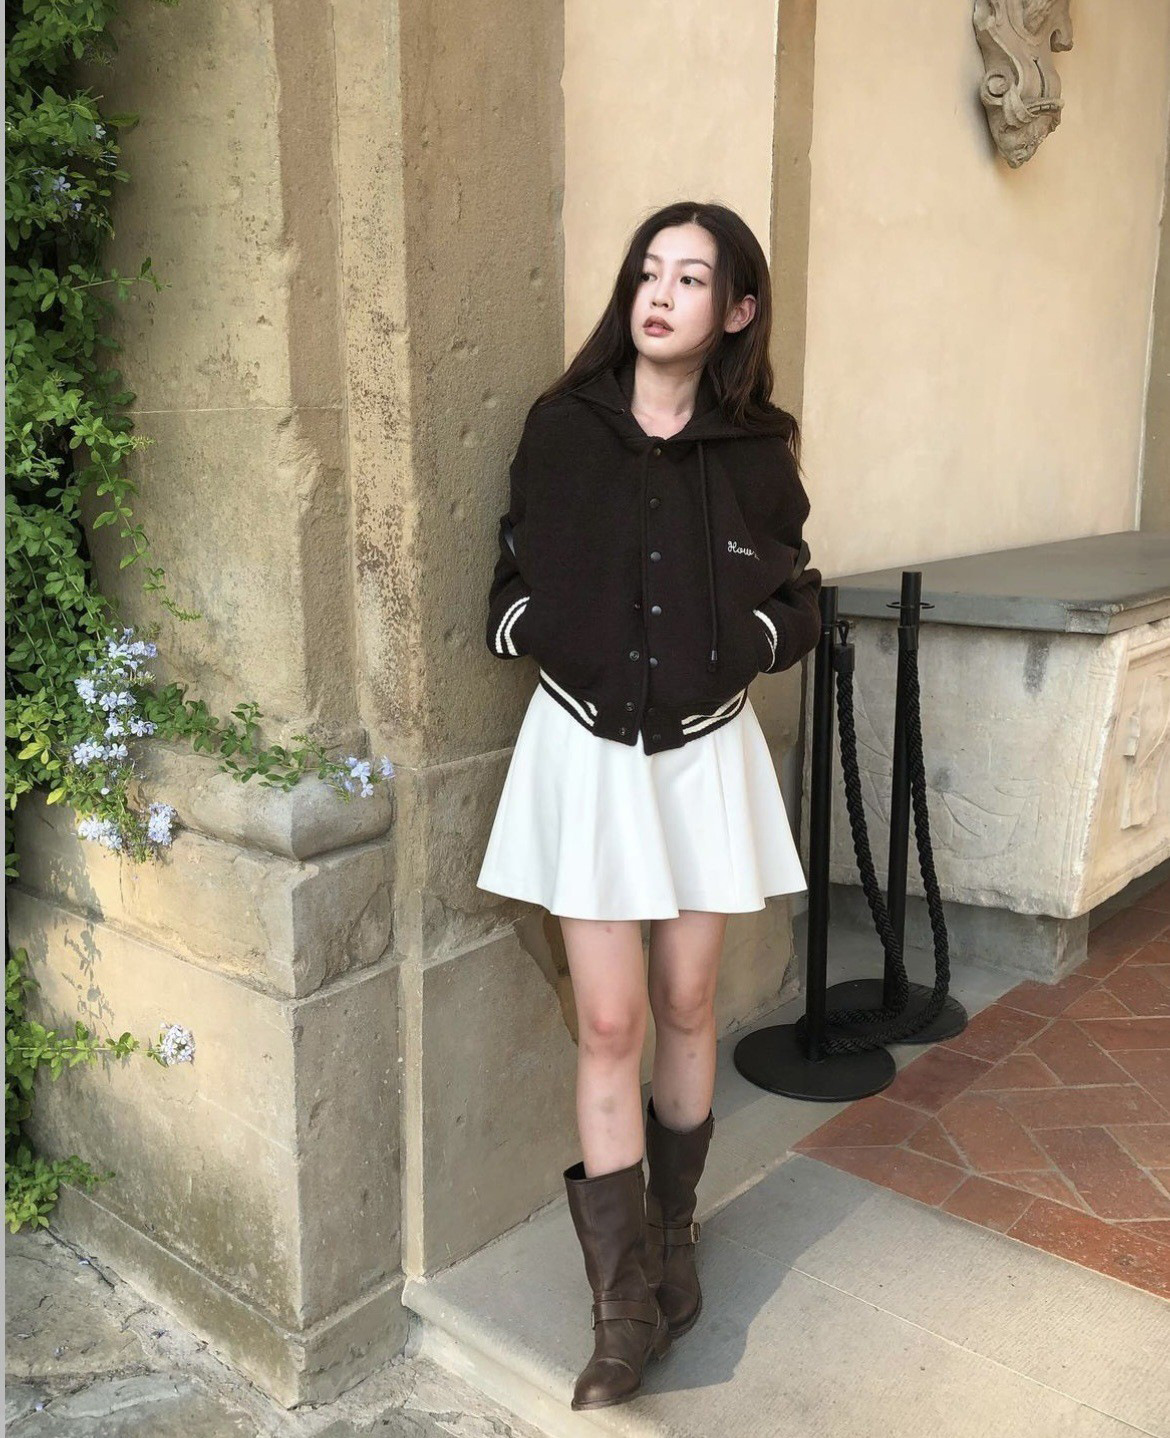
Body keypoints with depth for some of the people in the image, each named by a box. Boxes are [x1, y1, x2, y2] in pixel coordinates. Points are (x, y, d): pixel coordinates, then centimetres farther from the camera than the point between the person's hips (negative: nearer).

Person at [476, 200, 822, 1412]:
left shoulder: (757, 449, 0)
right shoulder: (563, 427, -2)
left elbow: (796, 605, 8)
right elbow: (511, 581, 6)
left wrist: (738, 645, -9)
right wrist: (541, 635, -11)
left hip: (704, 752, 1)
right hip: (585, 749, -1)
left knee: (686, 1007, 12)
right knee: (609, 1023, 0)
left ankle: (670, 1235, 35)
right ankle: (625, 1307, 13)